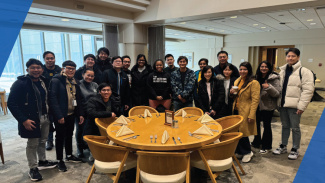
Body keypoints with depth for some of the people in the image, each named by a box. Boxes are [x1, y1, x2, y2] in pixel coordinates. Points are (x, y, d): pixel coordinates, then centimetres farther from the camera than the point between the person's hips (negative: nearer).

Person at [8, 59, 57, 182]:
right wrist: (23, 120, -19)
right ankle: (33, 168, 21)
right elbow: (11, 104, -15)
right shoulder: (20, 83, -13)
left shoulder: (43, 81, 6)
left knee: (42, 141, 18)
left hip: (45, 117, 6)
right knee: (32, 144, 5)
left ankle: (42, 161, 37)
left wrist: (49, 114, 4)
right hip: (31, 120, -6)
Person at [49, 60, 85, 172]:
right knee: (60, 137, 5)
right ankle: (60, 160, 19)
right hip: (61, 115, -6)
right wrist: (59, 116, -22)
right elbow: (53, 98, -17)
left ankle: (69, 155, 35)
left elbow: (79, 99, 12)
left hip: (72, 114, 6)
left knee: (69, 135, 18)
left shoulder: (75, 82, 10)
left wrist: (80, 114, 6)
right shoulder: (56, 80, -11)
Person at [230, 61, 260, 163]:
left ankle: (247, 152, 20)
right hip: (236, 110, 7)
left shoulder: (254, 83, -11)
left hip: (245, 112, -7)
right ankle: (240, 151, 25)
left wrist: (251, 115, -20)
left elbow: (255, 100, -15)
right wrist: (232, 92, -1)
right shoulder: (237, 81, 12)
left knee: (242, 132, -1)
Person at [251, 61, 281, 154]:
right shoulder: (257, 78, 8)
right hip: (257, 105, 6)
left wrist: (269, 87, -29)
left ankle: (266, 146, 20)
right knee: (256, 123, 16)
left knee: (266, 125, 4)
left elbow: (278, 93, -14)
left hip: (268, 106, -6)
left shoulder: (274, 79, -9)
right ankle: (256, 142, 35)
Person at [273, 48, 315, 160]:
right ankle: (283, 146, 30)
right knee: (285, 126, 17)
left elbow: (308, 90, -14)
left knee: (295, 128, 6)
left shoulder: (304, 71, -8)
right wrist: (278, 102, 9)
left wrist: (302, 106, -18)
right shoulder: (283, 71, 12)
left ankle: (295, 149, 21)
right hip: (283, 104, 6)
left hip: (294, 105, -6)